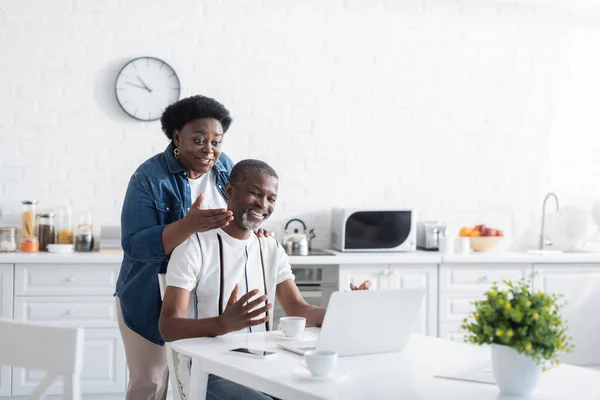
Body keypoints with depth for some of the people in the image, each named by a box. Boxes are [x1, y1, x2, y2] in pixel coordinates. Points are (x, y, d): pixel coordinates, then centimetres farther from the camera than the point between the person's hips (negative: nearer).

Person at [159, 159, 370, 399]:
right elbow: (168, 327, -17)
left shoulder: (272, 250, 12)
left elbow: (298, 310, 2)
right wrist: (224, 324, -37)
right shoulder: (194, 247, -9)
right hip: (208, 372, -6)